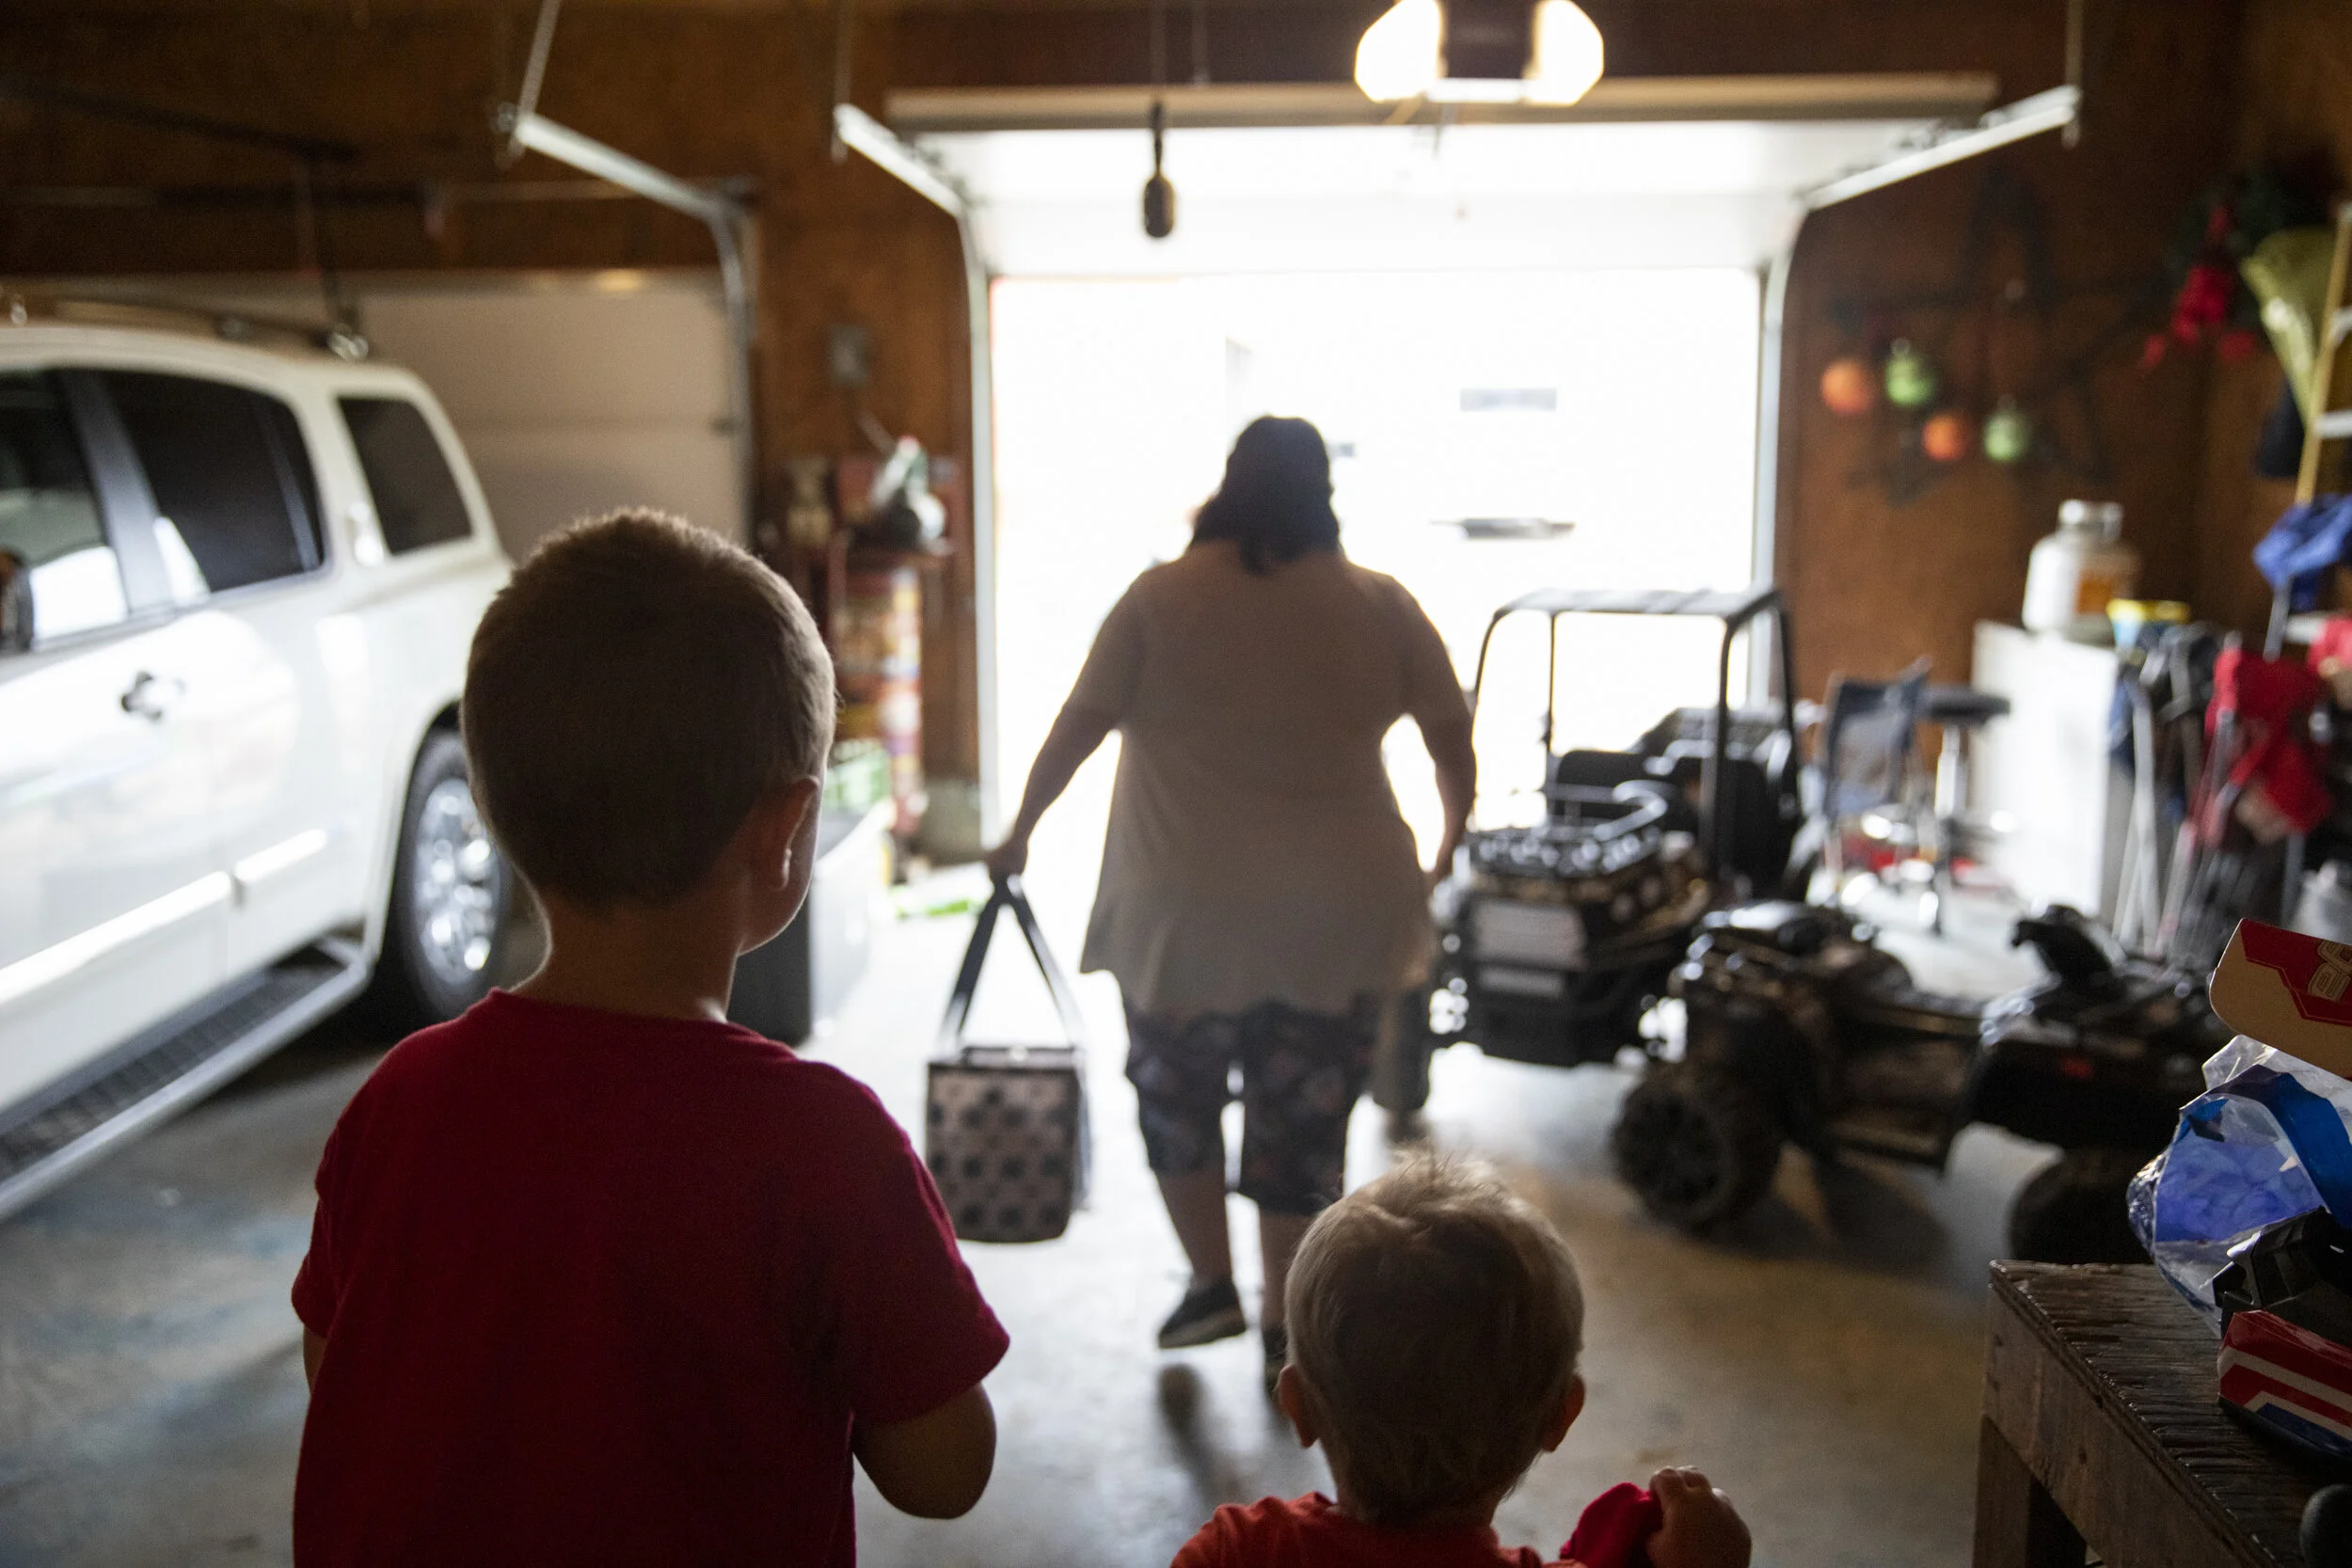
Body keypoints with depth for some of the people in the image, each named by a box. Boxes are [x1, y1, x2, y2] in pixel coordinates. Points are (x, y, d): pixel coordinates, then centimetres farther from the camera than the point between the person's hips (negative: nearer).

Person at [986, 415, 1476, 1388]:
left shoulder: (1161, 596, -4)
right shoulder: (1380, 604, 1)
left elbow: (1078, 727, -2)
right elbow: (1452, 735, 4)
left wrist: (1020, 831, 10)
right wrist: (1452, 838, 20)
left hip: (1188, 912, -1)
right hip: (1338, 915, 2)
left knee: (1176, 1092, 21)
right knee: (1304, 1120, 12)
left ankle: (1210, 1283, 22)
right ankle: (1285, 1328, 21)